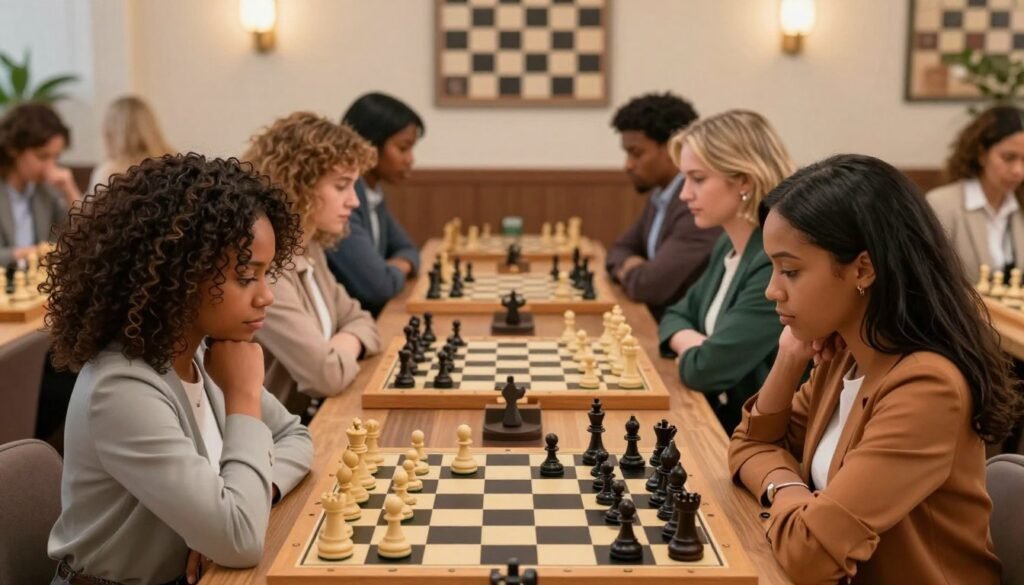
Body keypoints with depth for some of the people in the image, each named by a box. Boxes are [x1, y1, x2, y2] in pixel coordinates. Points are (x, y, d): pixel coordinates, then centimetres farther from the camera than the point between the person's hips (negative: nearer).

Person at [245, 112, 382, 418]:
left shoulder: (308, 249, 6)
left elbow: (359, 321, 14)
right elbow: (328, 373, -28)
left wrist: (342, 346, -7)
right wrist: (347, 350, -7)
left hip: (312, 420, 8)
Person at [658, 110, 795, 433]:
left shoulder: (779, 264, -23)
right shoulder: (728, 246, 6)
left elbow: (705, 369, -25)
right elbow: (677, 317, 14)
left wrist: (690, 351, -2)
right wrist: (696, 345, -7)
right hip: (717, 420, 7)